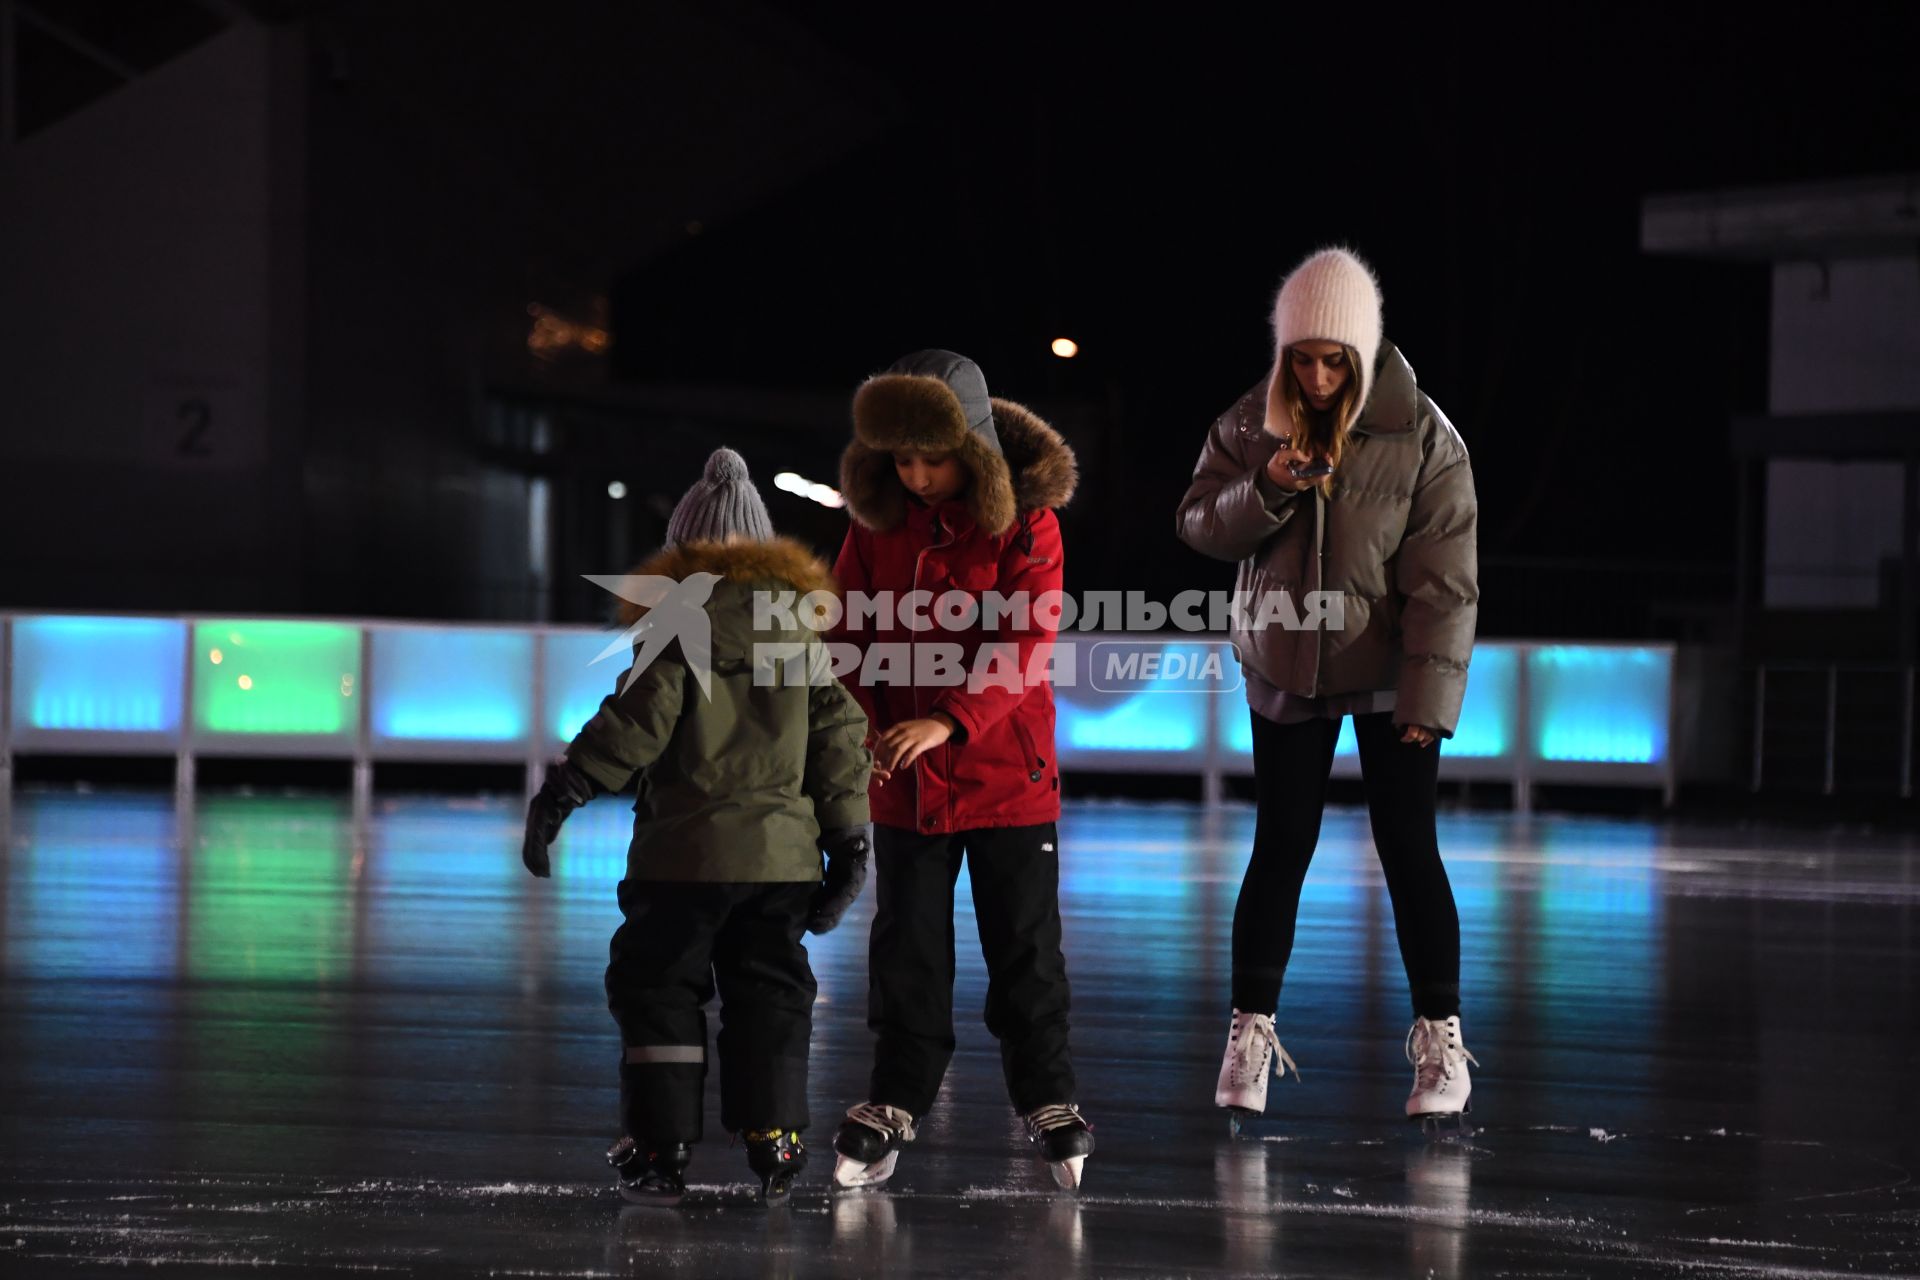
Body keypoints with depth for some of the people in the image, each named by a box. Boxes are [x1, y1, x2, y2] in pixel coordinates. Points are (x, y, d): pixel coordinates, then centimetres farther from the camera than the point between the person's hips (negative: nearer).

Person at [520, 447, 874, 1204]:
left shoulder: (679, 616, -5)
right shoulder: (801, 622, 9)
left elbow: (639, 717, -14)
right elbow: (838, 736, 6)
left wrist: (566, 789, -11)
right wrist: (849, 842, 10)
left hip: (686, 850, -4)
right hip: (783, 851, 4)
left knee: (657, 988, 5)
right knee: (770, 995, 13)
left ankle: (660, 1150, 1)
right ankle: (774, 1148, 8)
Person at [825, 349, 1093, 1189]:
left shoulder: (1023, 521, -11)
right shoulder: (876, 519, 0)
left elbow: (1026, 642, -19)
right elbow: (850, 631, 4)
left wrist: (951, 719, -31)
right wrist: (858, 720, -14)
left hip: (1007, 770, -3)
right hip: (903, 775, 3)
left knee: (1024, 946, 5)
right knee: (906, 951, 7)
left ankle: (1049, 1104, 18)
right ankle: (893, 1106, 18)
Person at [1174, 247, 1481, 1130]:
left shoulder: (1422, 436, -13)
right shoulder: (1252, 426, -4)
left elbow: (1443, 579, -13)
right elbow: (1199, 525, -1)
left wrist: (1429, 694, -17)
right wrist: (1266, 490, -21)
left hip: (1390, 673, -2)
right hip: (1286, 668, 2)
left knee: (1407, 847, -2)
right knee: (1280, 848, 5)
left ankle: (1441, 1040, 5)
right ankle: (1250, 1032, 13)